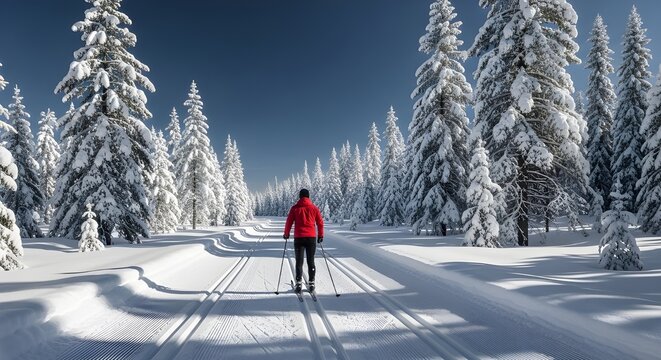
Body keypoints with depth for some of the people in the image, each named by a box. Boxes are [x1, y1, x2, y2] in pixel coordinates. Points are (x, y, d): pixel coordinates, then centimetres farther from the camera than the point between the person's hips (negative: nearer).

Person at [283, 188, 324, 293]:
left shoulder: (295, 208, 0)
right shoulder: (314, 208, 4)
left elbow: (289, 222, 2)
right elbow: (320, 223, 6)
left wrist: (286, 234, 17)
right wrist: (320, 236, 17)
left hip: (298, 238, -1)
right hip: (311, 238, 1)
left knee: (299, 261, 6)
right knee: (311, 261, 10)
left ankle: (298, 284, 3)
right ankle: (311, 283, 11)